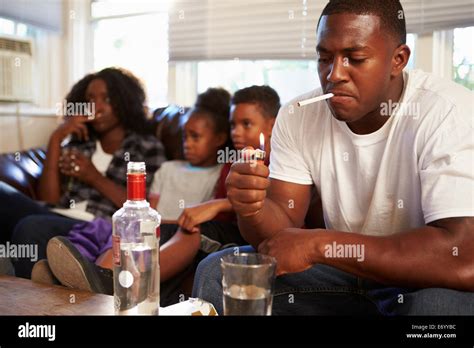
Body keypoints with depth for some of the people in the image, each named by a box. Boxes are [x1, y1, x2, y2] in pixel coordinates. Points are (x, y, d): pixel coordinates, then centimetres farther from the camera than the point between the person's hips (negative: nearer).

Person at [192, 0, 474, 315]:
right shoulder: (297, 116, -7)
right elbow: (283, 231, -8)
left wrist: (317, 243, -30)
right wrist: (252, 207, -32)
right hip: (344, 275, 3)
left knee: (441, 302, -36)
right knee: (216, 273, -10)